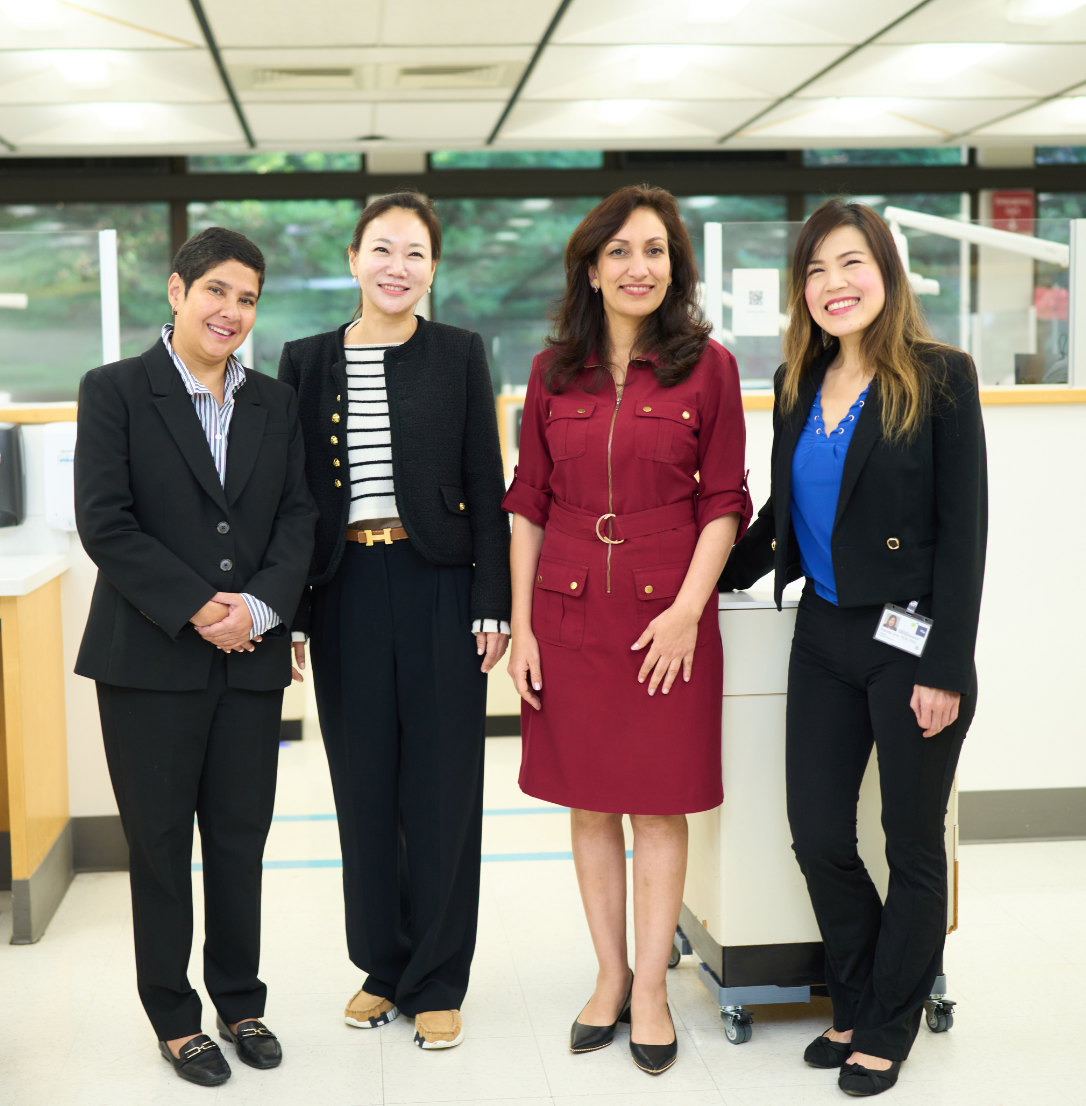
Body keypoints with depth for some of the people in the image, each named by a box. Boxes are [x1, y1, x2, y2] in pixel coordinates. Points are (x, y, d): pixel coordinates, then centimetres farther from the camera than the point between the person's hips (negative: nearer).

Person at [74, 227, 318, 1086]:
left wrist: (260, 605, -11)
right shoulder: (114, 391, -2)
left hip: (252, 658, 4)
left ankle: (241, 1001, 27)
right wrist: (195, 609, -15)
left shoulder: (275, 403, 11)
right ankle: (174, 1017, 21)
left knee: (241, 840, 10)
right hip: (150, 659, -3)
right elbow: (104, 522, -9)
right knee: (160, 843, 7)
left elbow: (297, 518, 6)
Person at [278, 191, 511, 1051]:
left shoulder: (460, 355, 3)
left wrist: (493, 604, -5)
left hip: (438, 589, -1)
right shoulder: (308, 361, 7)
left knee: (441, 786, 3)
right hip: (346, 590, 2)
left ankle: (436, 981, 17)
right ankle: (383, 965, 25)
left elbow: (486, 485, 1)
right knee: (364, 786, 9)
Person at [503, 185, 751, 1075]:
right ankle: (611, 976, 25)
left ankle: (650, 988, 18)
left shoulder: (707, 366, -1)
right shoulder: (554, 372, 5)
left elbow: (723, 502, -1)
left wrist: (688, 608, -12)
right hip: (570, 610, 3)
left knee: (660, 803, 5)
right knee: (590, 803, 10)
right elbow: (528, 503, 7)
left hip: (668, 615, -2)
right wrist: (520, 624, 1)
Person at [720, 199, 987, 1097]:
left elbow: (964, 530, -11)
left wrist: (946, 668, -15)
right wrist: (724, 574, 12)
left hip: (912, 641, -5)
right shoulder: (797, 384, 8)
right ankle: (857, 1006, 31)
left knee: (912, 846, 9)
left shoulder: (940, 377, -9)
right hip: (824, 636, 5)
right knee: (818, 837, 8)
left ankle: (887, 1031, 26)